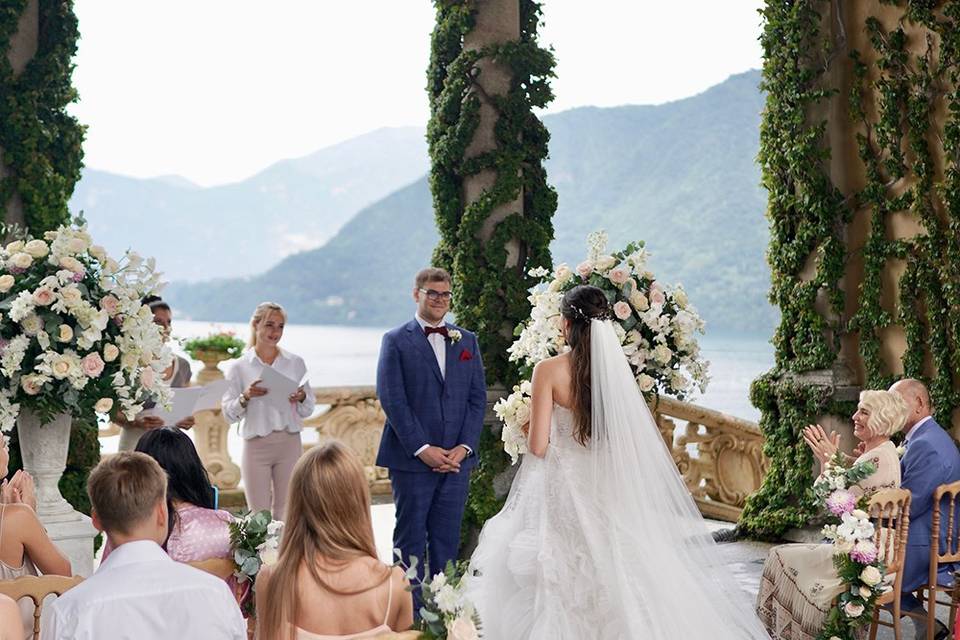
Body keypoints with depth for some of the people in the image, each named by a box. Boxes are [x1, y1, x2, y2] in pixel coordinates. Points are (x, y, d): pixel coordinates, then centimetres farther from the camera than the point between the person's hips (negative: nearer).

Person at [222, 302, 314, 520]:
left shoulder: (295, 363, 8)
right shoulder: (240, 367, 3)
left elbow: (308, 410, 11)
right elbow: (228, 413, 1)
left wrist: (301, 397, -10)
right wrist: (245, 397, -16)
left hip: (290, 444, 2)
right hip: (256, 445, -1)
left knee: (286, 514, 3)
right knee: (258, 516, 0)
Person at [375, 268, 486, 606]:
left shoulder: (467, 341, 12)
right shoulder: (396, 340, 0)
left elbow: (478, 397, 9)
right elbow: (391, 399, -8)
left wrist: (464, 446, -4)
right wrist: (422, 449, -13)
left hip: (456, 459, 4)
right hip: (412, 459, -4)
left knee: (447, 539, 8)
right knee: (411, 538, 2)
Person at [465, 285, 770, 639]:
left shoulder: (549, 370, -11)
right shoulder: (617, 367, 0)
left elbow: (538, 447, -13)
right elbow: (633, 443, 5)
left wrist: (530, 430, 7)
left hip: (562, 487, -4)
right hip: (609, 492, 4)